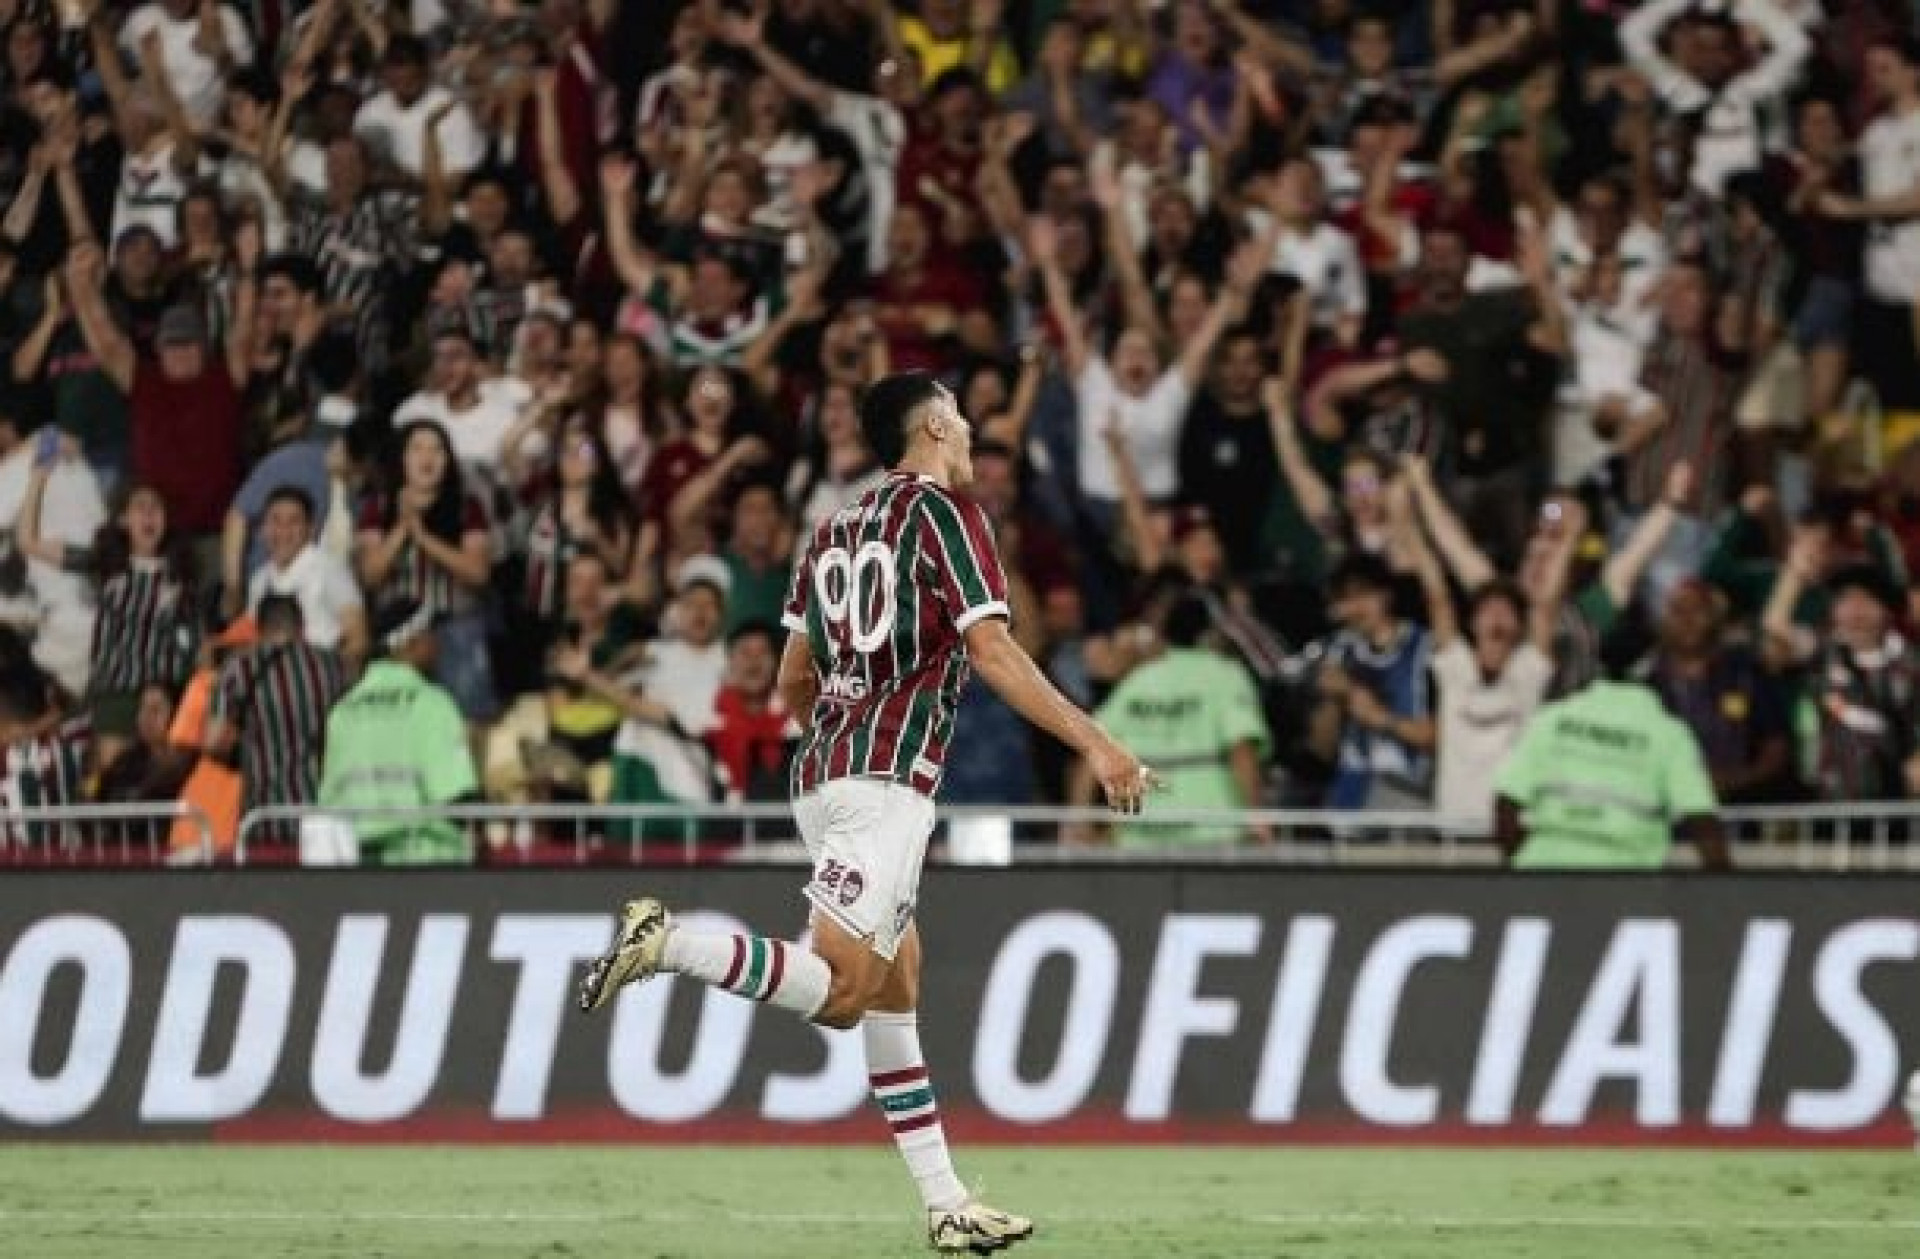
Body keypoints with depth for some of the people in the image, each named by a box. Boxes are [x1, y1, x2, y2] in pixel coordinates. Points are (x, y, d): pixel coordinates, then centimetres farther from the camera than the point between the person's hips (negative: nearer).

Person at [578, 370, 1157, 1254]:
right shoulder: (945, 513, -3)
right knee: (841, 992, -14)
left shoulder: (834, 532, 19)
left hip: (824, 774, 9)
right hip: (886, 782, -9)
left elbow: (792, 683, 22)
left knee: (896, 986, 10)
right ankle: (665, 943, -24)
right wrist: (1095, 745, -14)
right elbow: (990, 650, -13)